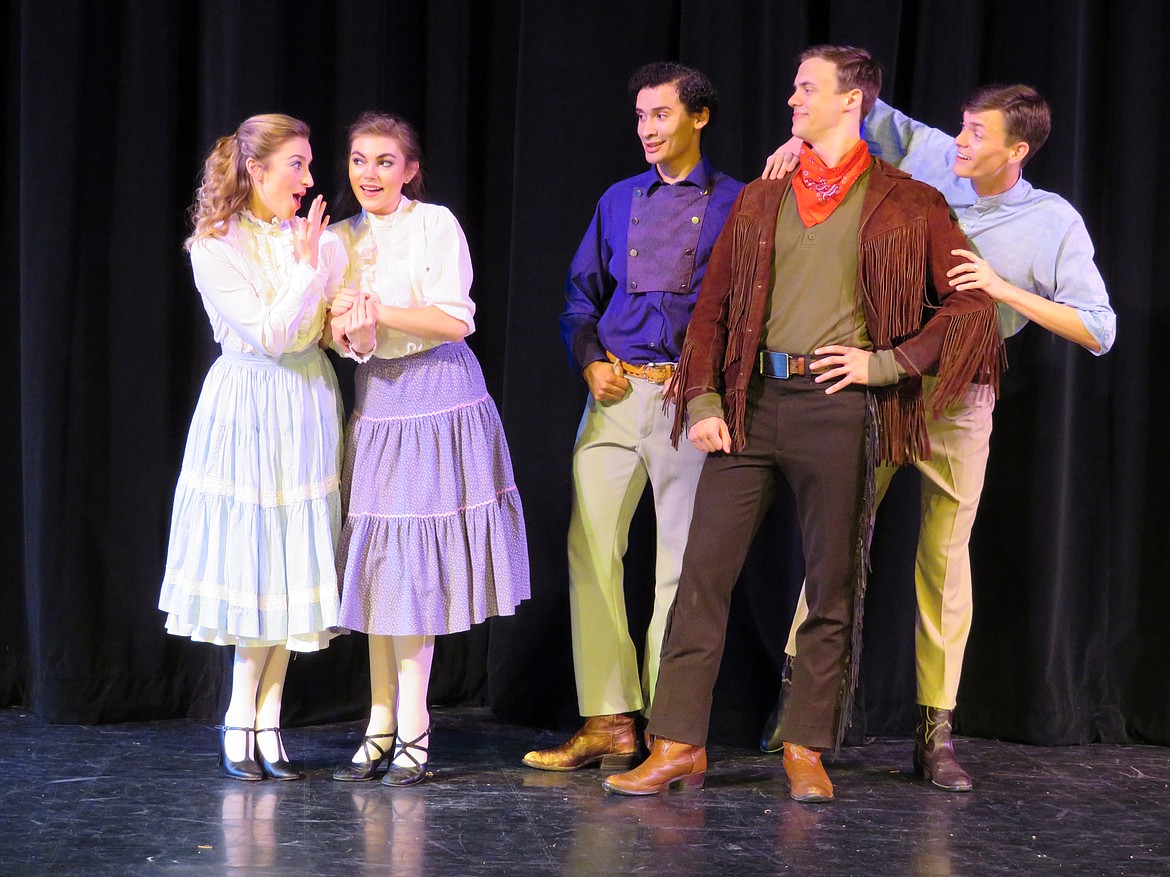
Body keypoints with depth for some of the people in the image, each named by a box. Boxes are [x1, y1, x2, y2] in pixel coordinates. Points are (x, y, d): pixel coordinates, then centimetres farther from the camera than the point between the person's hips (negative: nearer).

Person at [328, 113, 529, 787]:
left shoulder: (436, 225, -4)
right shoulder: (343, 238, 12)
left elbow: (457, 320, -11)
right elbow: (332, 332, 9)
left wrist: (380, 312, -19)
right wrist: (352, 334, -14)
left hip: (438, 398, -5)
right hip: (375, 404, 5)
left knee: (414, 566, -5)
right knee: (375, 563, 3)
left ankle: (410, 728, 0)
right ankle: (383, 725, 8)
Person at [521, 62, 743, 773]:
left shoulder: (736, 203, 4)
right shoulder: (619, 201, 18)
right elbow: (582, 291, 20)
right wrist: (590, 360, 4)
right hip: (616, 394, 4)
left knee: (683, 560, -1)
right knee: (590, 549, -3)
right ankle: (608, 722, 2)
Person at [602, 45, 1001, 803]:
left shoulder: (905, 205, 4)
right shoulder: (761, 201, 15)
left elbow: (972, 303, 2)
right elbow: (713, 307, 15)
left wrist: (888, 362, -5)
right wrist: (704, 401, 3)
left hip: (836, 406, -3)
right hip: (752, 401, 4)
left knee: (833, 586, 2)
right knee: (704, 571, -2)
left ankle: (807, 749, 12)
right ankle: (679, 746, 3)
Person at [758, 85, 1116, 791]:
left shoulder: (1054, 222, -7)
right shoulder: (932, 159, -1)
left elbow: (1099, 331, -12)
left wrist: (1004, 289, -21)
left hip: (959, 399, -2)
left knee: (945, 555, 1)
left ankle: (935, 731, 7)